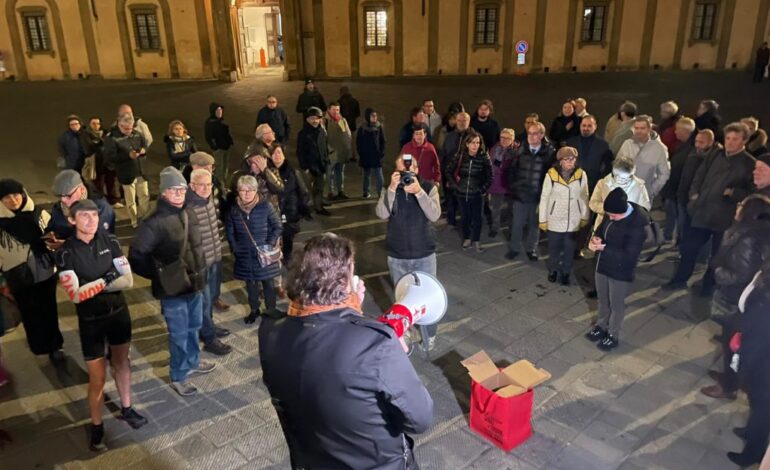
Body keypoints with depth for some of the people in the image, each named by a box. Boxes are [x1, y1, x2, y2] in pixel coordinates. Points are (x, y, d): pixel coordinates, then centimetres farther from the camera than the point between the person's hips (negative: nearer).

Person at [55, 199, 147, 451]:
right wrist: (106, 280, -23)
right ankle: (96, 426, 24)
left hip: (119, 312, 3)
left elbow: (128, 279, -11)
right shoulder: (66, 253, -15)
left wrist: (92, 285, -21)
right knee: (98, 377, 4)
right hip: (90, 320, -3)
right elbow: (75, 294, -21)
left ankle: (126, 409, 37)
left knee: (122, 362, 18)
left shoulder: (110, 241, -8)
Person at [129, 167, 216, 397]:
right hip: (173, 289, -6)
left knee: (194, 327, 23)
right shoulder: (155, 223, -20)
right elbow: (137, 257, -16)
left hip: (194, 284, 6)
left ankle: (192, 363, 45)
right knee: (179, 334, 8)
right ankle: (178, 376, 28)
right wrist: (160, 275, -9)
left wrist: (200, 272, 12)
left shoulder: (188, 214, 1)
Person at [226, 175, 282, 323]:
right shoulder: (234, 209, -2)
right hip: (245, 255, 3)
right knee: (250, 283, 15)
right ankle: (254, 310, 32)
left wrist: (270, 245, -11)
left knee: (268, 283, 8)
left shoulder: (265, 206, -12)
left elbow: (277, 227, -5)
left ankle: (270, 310, 24)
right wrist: (234, 247, 4)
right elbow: (230, 230, 11)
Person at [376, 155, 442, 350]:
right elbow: (382, 214, -20)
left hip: (424, 256, -1)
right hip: (397, 257, 1)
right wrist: (392, 189, -31)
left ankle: (429, 337, 29)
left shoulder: (429, 187, -8)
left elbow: (434, 215, -22)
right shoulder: (390, 189, -4)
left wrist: (419, 192, -35)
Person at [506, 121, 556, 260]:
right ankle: (514, 248, 26)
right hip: (520, 194, 2)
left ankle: (531, 249, 29)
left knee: (534, 223, 14)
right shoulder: (521, 150, 0)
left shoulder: (549, 152, -9)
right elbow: (512, 169, 7)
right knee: (517, 223, 10)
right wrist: (512, 186, 2)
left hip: (538, 196, -1)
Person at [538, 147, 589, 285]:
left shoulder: (581, 174, -9)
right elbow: (544, 198, -7)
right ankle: (553, 270, 37)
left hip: (573, 221, 1)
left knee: (569, 249, 13)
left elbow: (584, 197, 1)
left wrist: (585, 217, 6)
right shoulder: (551, 174, -15)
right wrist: (542, 219, -4)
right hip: (555, 220, -1)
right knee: (554, 247, 14)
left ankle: (565, 272, 32)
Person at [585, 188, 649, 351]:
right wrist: (595, 237, -12)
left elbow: (629, 255, -27)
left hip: (621, 270, -7)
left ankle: (613, 336, 31)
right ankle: (601, 326, 44)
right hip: (603, 265, 7)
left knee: (616, 304, 13)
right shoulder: (612, 214, -6)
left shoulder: (637, 225, -28)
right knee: (603, 300, 23)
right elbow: (602, 227, 10)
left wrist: (604, 248, -28)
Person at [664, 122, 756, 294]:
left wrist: (733, 193, -22)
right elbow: (700, 176, 17)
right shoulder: (715, 156, 8)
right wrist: (694, 195, 4)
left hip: (725, 217, -5)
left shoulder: (750, 163, -8)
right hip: (702, 211, 5)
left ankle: (708, 286, 27)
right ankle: (680, 280, 27)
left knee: (717, 254, 11)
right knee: (689, 247, 12)